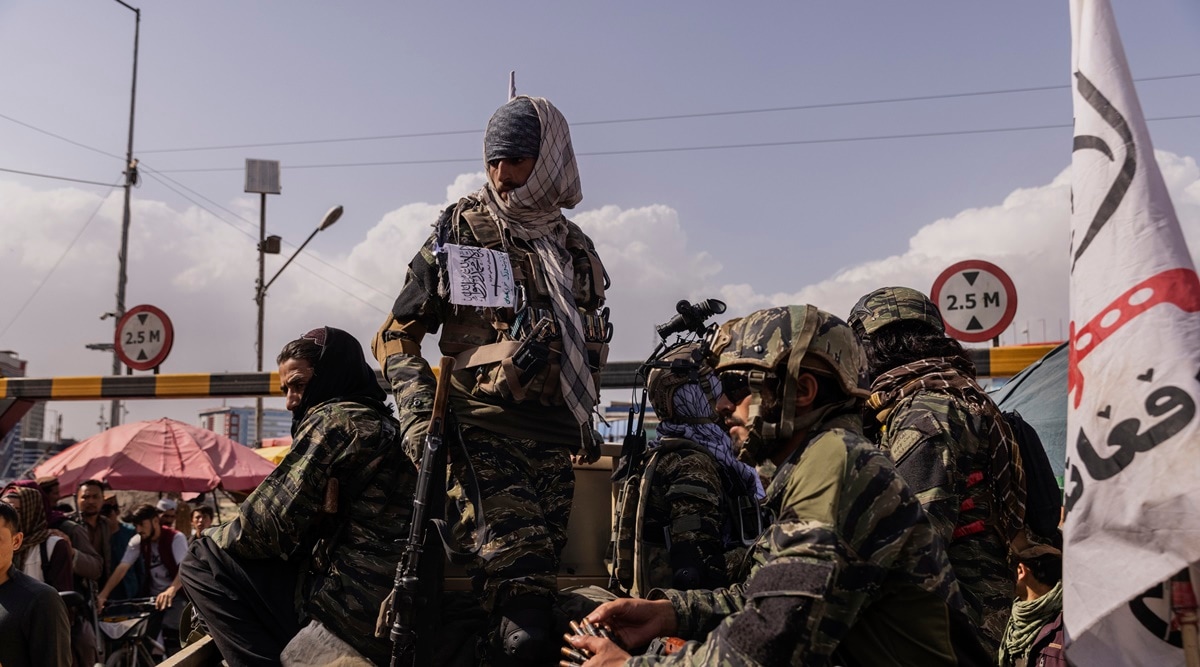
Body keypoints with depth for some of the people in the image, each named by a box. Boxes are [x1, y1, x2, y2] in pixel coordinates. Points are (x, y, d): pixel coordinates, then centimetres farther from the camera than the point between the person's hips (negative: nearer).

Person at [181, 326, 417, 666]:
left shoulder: (333, 419, -8)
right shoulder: (385, 425, 19)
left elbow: (274, 519, -12)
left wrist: (217, 538, 8)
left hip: (352, 616, -9)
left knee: (202, 561, -2)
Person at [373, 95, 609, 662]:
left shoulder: (577, 250, 16)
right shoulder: (460, 231, 4)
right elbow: (397, 335, 4)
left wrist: (586, 424, 18)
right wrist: (420, 417, -9)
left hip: (557, 443, 5)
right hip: (486, 431, -4)